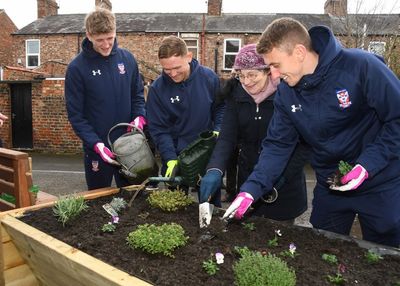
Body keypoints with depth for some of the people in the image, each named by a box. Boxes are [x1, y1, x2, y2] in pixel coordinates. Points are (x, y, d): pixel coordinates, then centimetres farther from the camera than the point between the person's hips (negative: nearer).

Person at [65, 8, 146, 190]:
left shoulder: (127, 58, 0)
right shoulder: (77, 68, -11)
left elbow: (137, 94, 9)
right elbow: (75, 115, -10)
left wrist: (140, 117, -11)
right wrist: (95, 143, -22)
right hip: (97, 149, -2)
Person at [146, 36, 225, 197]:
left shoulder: (209, 77, -9)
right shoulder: (157, 88, -13)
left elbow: (220, 107, 4)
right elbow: (158, 129, -12)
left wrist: (217, 131, -11)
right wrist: (171, 159, -21)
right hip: (175, 156, -1)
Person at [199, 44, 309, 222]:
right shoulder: (236, 94, -4)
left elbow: (304, 144, -11)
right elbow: (227, 137, -9)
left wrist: (282, 177, -21)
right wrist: (215, 170, -25)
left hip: (285, 188, -3)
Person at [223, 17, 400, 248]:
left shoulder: (362, 66, -22)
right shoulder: (286, 93, -7)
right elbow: (277, 145, -6)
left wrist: (367, 165, -24)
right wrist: (250, 190, -16)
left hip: (381, 183, -4)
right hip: (330, 186, 4)